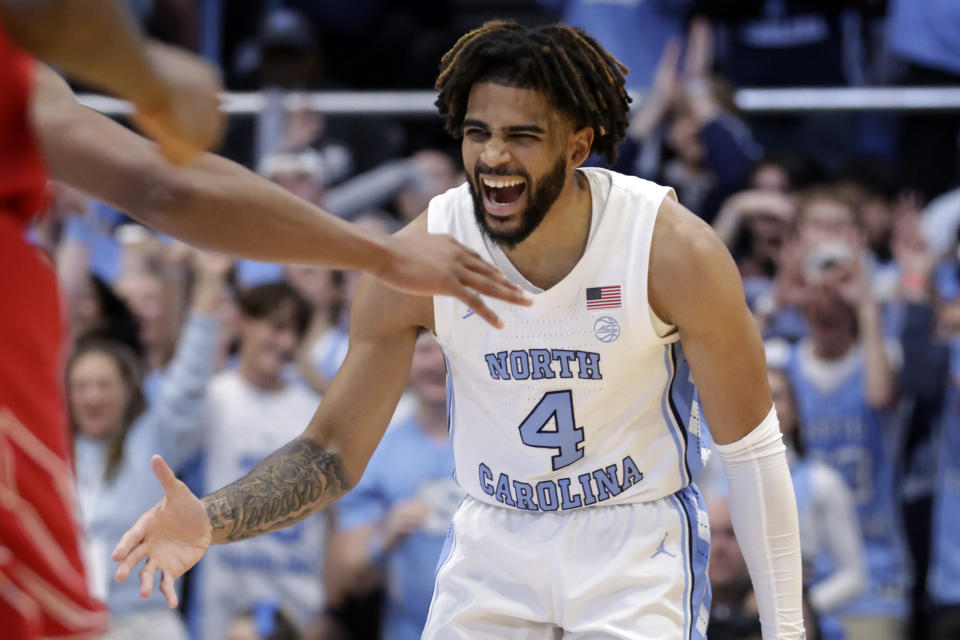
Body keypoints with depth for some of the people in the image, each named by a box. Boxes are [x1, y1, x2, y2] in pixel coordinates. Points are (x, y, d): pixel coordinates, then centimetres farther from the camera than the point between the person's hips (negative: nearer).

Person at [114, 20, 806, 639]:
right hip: (494, 544, 3)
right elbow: (332, 451, -6)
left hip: (636, 544, -3)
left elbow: (752, 449, -9)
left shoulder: (675, 252, -20)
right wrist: (210, 523, -25)